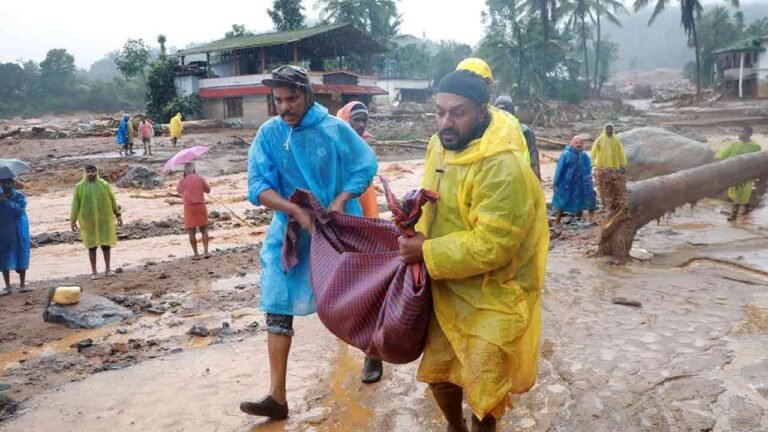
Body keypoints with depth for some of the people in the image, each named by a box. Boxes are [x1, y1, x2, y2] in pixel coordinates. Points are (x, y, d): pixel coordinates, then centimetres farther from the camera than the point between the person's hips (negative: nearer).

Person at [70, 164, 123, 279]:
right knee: (92, 245, 4)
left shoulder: (104, 185, 0)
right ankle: (94, 271, 12)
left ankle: (108, 269, 15)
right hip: (89, 220, -1)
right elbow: (75, 204, -1)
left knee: (106, 243, 3)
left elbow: (112, 200, 6)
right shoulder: (80, 187, -2)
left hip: (104, 219, 1)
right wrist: (73, 220, -2)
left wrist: (118, 215, 6)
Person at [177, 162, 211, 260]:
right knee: (204, 230, 11)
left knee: (192, 231, 4)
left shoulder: (182, 181, -2)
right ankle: (206, 252, 5)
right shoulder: (200, 179, -1)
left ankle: (196, 254, 4)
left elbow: (179, 190, 18)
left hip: (189, 207, -1)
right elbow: (208, 190, 9)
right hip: (201, 206, 1)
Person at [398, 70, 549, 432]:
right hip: (447, 289, 8)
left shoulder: (502, 169, -27)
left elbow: (490, 245, -29)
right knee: (437, 371, 19)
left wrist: (426, 253, -24)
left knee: (484, 383, 9)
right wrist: (418, 231, -4)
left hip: (491, 297, -7)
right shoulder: (440, 145, 0)